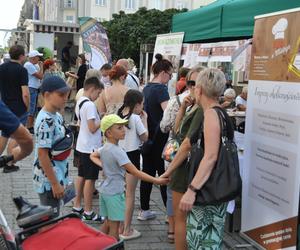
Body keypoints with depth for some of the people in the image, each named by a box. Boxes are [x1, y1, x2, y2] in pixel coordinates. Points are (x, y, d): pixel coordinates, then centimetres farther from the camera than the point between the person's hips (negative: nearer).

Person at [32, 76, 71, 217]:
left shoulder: (56, 116, 6)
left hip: (56, 178, 9)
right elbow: (42, 154, -23)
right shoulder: (46, 121, -22)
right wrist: (55, 184, -20)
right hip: (48, 181, -9)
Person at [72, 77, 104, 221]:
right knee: (90, 179, -2)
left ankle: (77, 207, 26)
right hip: (91, 147, -10)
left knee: (81, 176, 17)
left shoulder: (79, 102, 9)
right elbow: (93, 128, -23)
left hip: (82, 145, 10)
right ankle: (88, 212, 5)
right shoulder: (89, 105, -20)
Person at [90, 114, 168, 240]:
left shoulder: (104, 148, 3)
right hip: (115, 193, -9)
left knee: (107, 223, 19)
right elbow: (135, 172, -24)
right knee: (114, 226, -1)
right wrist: (156, 180, -22)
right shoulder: (118, 151, -23)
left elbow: (93, 156, 24)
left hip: (105, 190, 9)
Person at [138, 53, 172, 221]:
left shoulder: (146, 88, 12)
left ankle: (144, 210, 19)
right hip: (160, 138, -8)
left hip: (148, 137, 8)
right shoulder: (161, 89, -15)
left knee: (148, 173, 12)